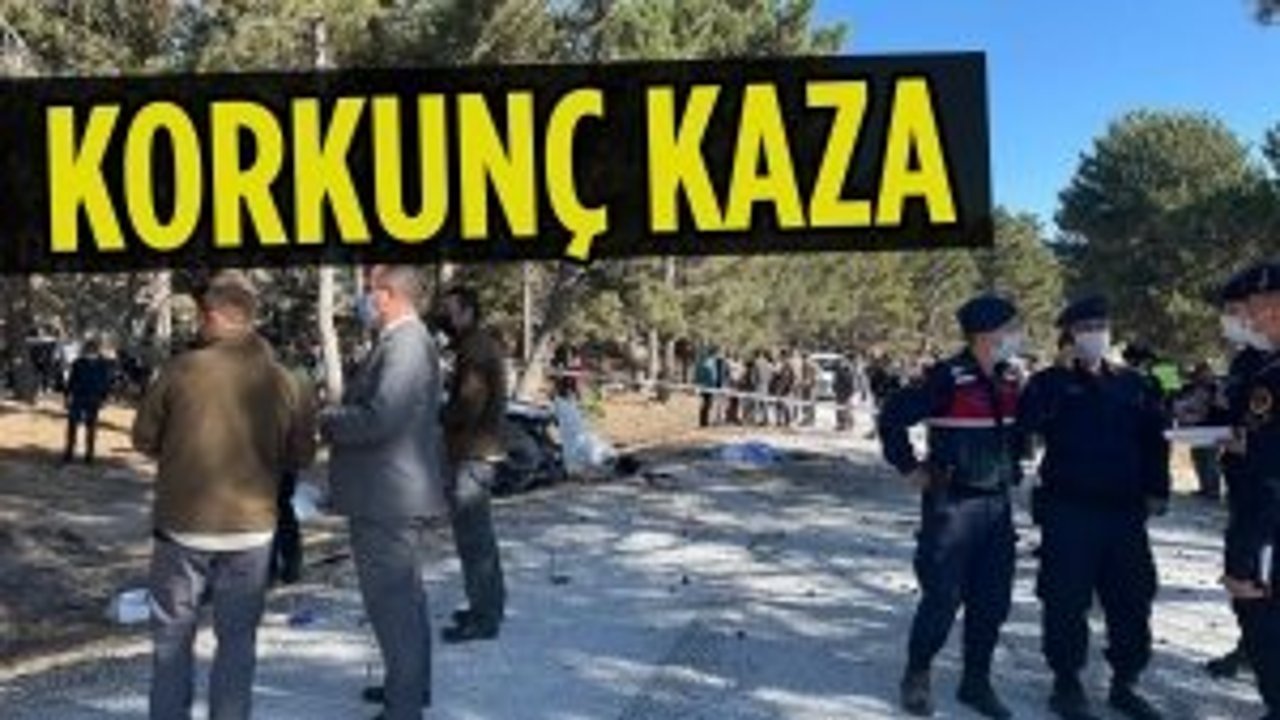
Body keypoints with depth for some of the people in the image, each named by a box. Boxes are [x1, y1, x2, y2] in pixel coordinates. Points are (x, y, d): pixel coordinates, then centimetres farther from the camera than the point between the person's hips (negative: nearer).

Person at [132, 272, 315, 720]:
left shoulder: (183, 369, -11)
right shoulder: (277, 379, -5)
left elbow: (144, 437, -1)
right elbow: (302, 453, 2)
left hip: (183, 524, -1)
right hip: (251, 529, 1)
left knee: (174, 634, 14)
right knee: (238, 637, 12)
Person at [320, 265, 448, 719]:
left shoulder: (404, 345, -21)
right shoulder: (404, 341, 13)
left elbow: (381, 418, -30)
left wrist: (325, 420, -15)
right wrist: (337, 416, 4)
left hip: (388, 498, -11)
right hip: (398, 494, 11)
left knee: (391, 601, -2)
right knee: (404, 595, 21)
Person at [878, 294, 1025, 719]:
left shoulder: (1006, 383, 7)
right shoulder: (947, 380, -16)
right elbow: (892, 417, -16)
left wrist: (1012, 468, 18)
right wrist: (910, 468, -11)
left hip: (997, 504, 7)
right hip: (952, 504, -7)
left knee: (993, 600, 11)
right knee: (942, 598, -2)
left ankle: (977, 681, 25)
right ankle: (916, 677, 17)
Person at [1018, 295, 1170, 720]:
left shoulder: (1132, 385, 12)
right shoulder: (1052, 382, 0)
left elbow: (1154, 442, 16)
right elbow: (1025, 426, -15)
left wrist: (1156, 491, 9)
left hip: (1125, 511, 5)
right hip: (1068, 511, -4)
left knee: (1132, 600, 10)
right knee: (1067, 601, 0)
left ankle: (1125, 684, 26)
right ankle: (1067, 684, 15)